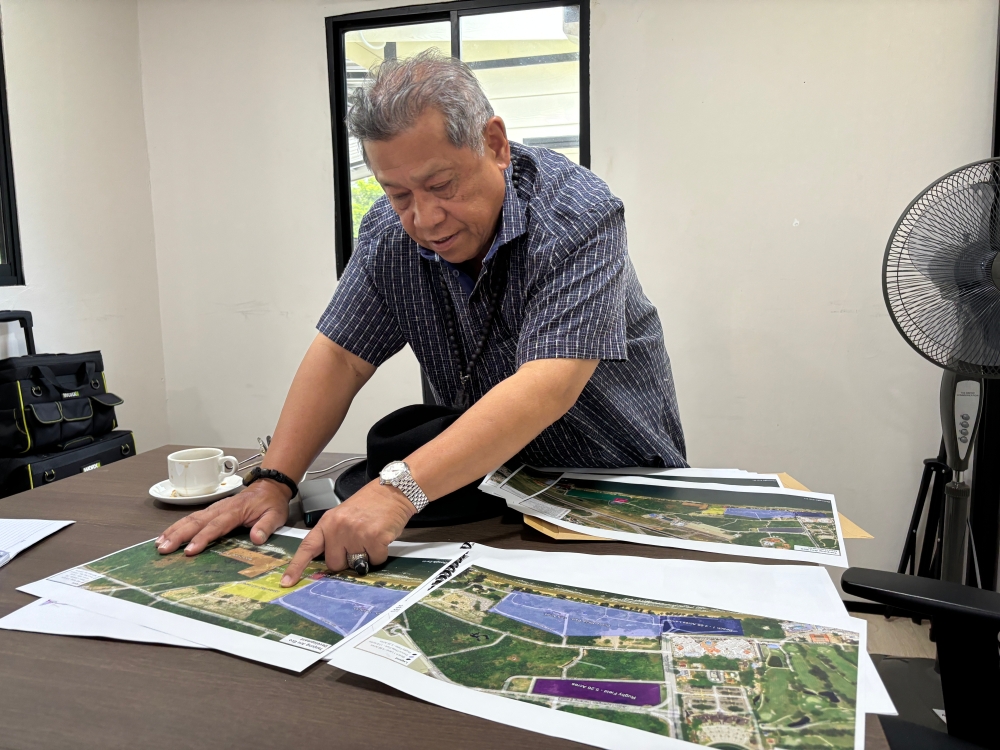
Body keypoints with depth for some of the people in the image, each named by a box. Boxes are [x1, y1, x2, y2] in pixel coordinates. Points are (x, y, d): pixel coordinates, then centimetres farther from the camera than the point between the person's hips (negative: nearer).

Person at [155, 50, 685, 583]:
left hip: (621, 481, -2)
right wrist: (273, 482, -19)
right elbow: (341, 357, -6)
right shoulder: (391, 233, -8)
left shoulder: (577, 215, -25)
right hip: (495, 483, 3)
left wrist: (399, 489, -44)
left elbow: (548, 385, -36)